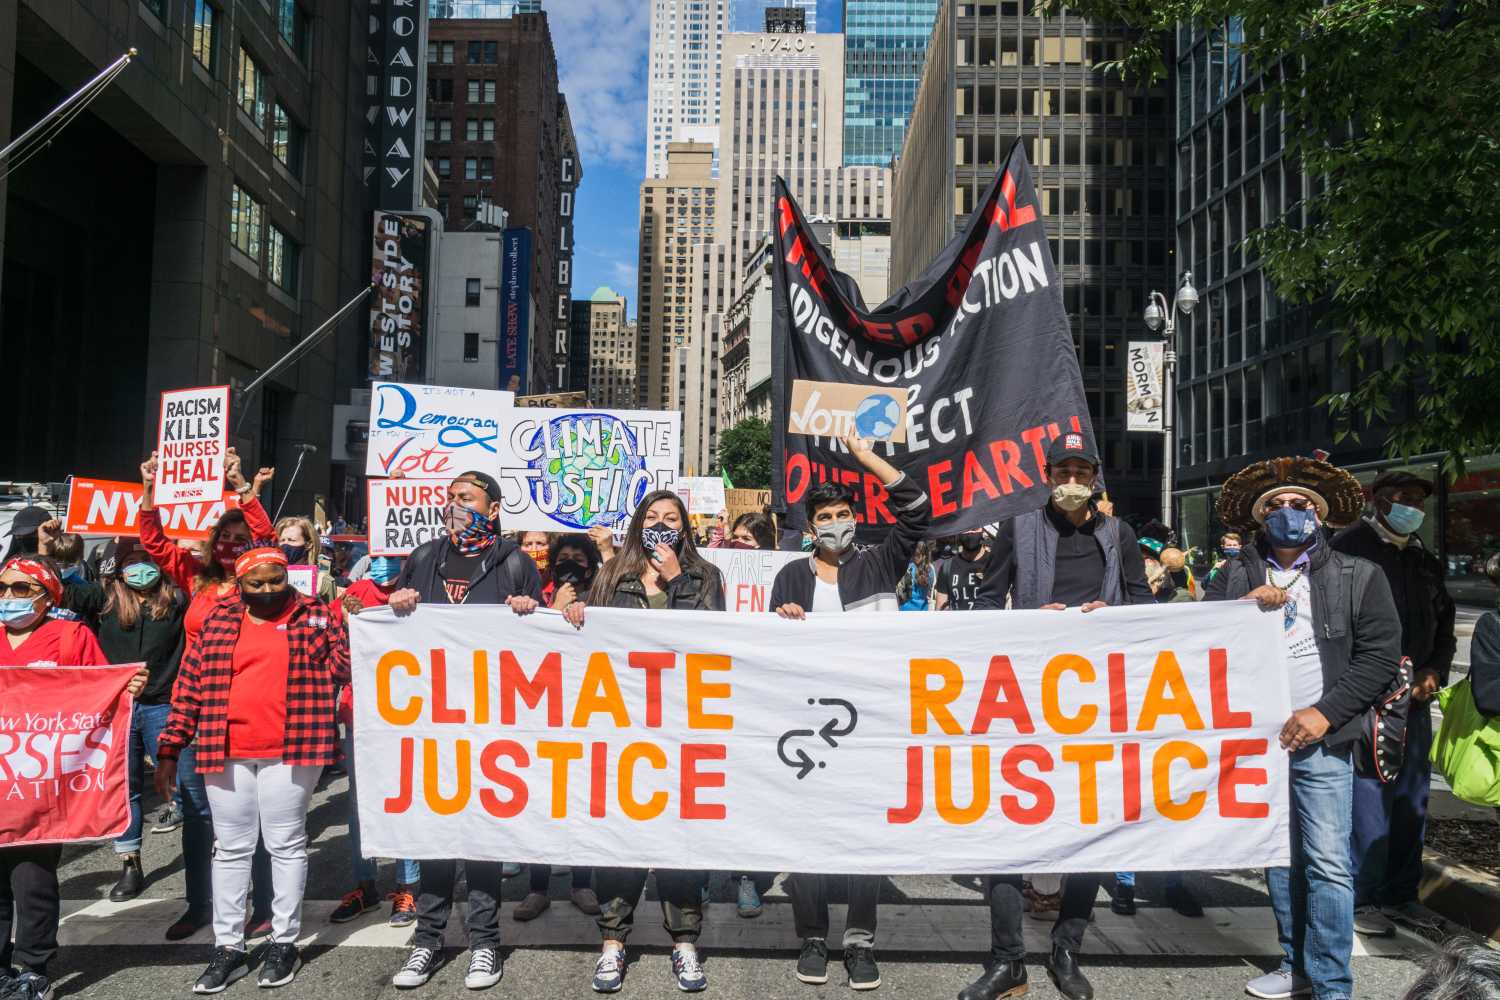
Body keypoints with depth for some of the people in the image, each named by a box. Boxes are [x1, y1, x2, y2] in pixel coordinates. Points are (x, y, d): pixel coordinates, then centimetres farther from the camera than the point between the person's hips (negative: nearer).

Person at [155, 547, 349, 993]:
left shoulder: (313, 615, 4)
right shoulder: (218, 621, 8)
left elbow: (341, 668, 0)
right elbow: (190, 687, 8)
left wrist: (351, 621, -14)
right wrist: (169, 750, 5)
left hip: (288, 754, -2)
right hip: (226, 754, 3)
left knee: (287, 845, 6)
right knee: (230, 848, 10)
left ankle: (285, 942, 19)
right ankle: (228, 947, 22)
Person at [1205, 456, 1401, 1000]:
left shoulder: (1358, 576, 2)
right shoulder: (1234, 578, 8)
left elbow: (1381, 654, -2)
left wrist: (1326, 713, -11)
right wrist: (1244, 608, -12)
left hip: (1320, 740, -3)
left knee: (1328, 865, -6)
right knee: (1278, 859, 12)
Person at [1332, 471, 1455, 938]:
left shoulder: (1423, 560, 16)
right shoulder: (1349, 547, -6)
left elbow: (1444, 624, 22)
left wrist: (1433, 672, 4)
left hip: (1414, 698, 7)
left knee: (1411, 800, 13)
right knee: (1368, 801, -5)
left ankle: (1401, 895, 25)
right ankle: (1362, 899, 7)